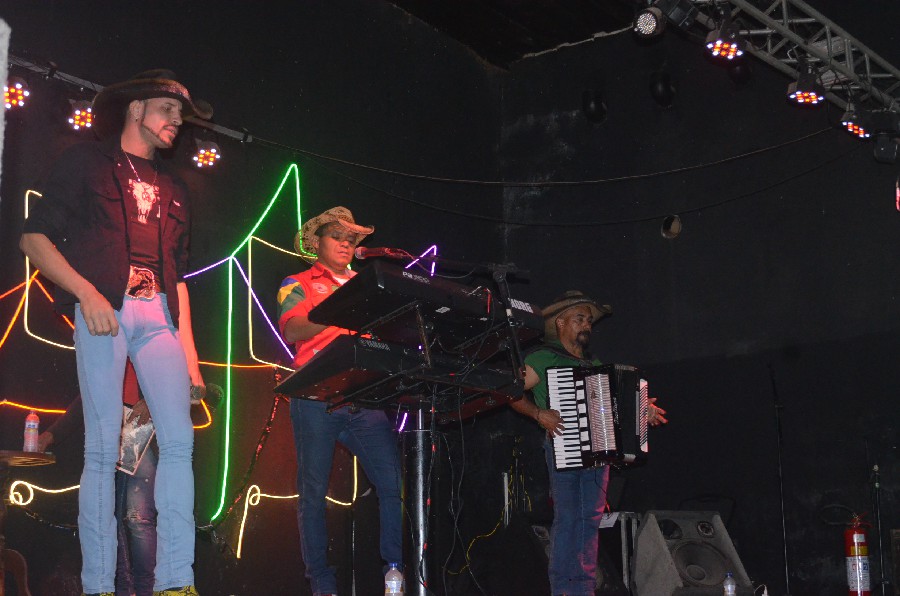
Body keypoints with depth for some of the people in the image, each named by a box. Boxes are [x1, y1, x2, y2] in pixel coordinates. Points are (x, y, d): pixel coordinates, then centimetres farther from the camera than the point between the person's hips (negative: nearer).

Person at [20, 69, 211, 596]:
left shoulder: (173, 189, 25)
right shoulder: (86, 162, 11)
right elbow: (35, 237, 2)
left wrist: (189, 353, 14)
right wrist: (86, 293, -13)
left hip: (158, 316, 4)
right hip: (104, 309, -4)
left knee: (180, 439, -10)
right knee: (104, 447, -8)